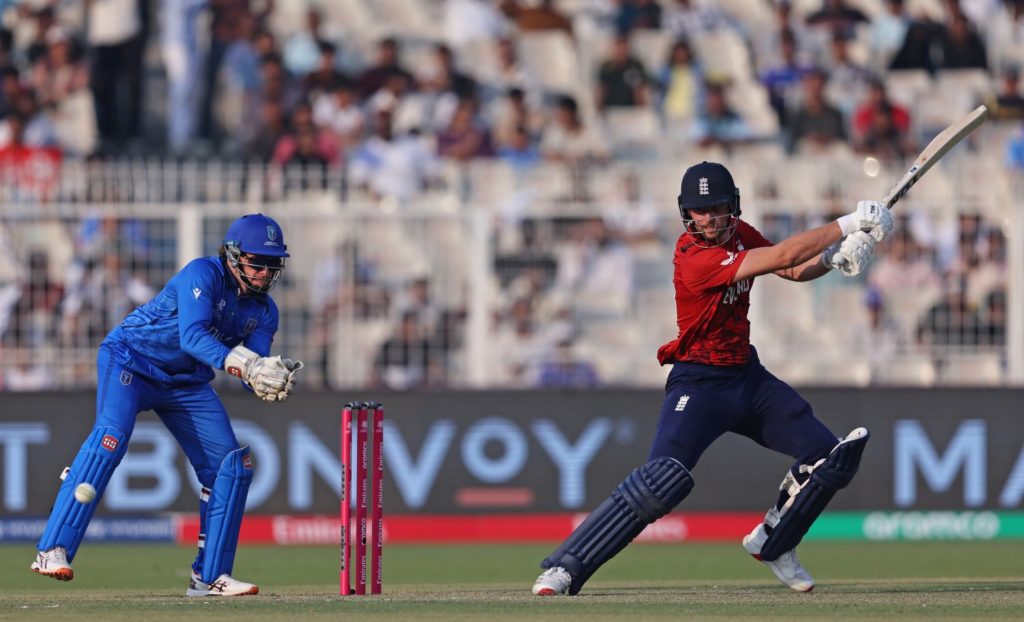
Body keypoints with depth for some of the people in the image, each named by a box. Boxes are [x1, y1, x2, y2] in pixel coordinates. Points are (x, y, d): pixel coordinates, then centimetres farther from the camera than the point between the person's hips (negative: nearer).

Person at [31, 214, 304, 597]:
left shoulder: (264, 311, -1)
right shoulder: (203, 275, -22)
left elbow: (253, 376, -9)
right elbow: (192, 336, -37)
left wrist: (273, 381, -33)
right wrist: (243, 365, -49)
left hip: (187, 383, 7)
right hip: (130, 361, -7)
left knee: (232, 464, -3)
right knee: (111, 436, -29)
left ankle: (209, 576, 7)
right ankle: (52, 551, -33)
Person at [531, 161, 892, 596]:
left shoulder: (738, 235, 2)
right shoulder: (695, 258, -24)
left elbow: (795, 271, 10)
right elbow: (783, 257, -28)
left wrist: (836, 257, -12)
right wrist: (848, 225, -22)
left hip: (747, 376, 8)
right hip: (700, 385, -8)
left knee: (828, 458, 4)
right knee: (665, 479, -27)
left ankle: (772, 544, 25)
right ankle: (564, 568, -23)